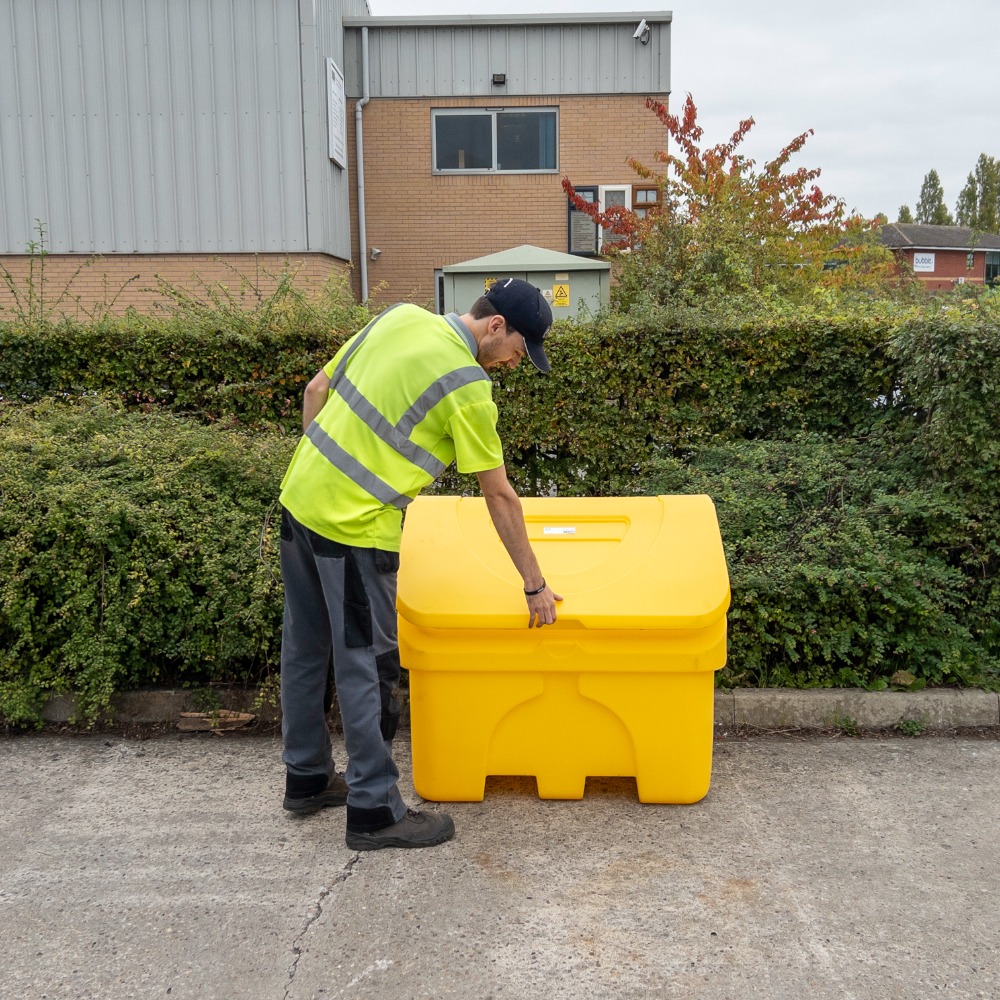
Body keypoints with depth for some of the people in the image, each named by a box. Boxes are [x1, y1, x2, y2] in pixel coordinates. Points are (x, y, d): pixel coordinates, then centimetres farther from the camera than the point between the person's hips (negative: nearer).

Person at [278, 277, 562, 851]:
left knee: (306, 648, 18)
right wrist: (535, 586, -2)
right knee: (367, 666, 3)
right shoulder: (468, 388, -16)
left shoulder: (401, 317, 6)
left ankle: (307, 780, 35)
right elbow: (500, 497, -11)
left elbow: (316, 390, 12)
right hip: (353, 528, -9)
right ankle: (375, 811, 16)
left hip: (300, 497, 9)